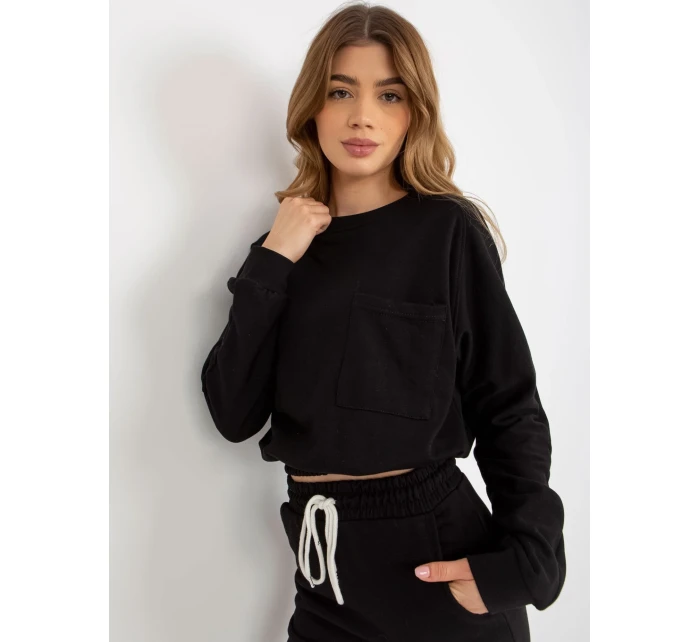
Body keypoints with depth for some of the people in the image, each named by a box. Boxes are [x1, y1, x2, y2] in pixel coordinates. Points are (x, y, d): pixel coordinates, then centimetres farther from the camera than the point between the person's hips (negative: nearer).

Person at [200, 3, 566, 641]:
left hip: (433, 560, -3)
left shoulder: (449, 230, -8)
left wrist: (524, 560, -16)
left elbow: (510, 411, -6)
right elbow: (235, 414, -5)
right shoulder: (292, 237, 2)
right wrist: (270, 264, -12)